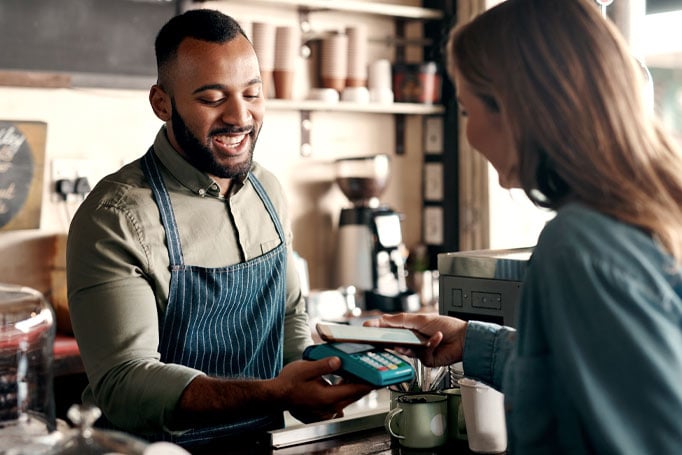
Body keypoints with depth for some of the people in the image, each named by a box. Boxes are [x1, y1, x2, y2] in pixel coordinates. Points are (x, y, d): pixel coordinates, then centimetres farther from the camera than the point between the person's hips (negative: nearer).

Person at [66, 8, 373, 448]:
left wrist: (310, 395, -1)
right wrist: (273, 393, -30)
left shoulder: (268, 190, 6)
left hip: (268, 438, 6)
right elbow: (123, 384, -20)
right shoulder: (115, 218, -15)